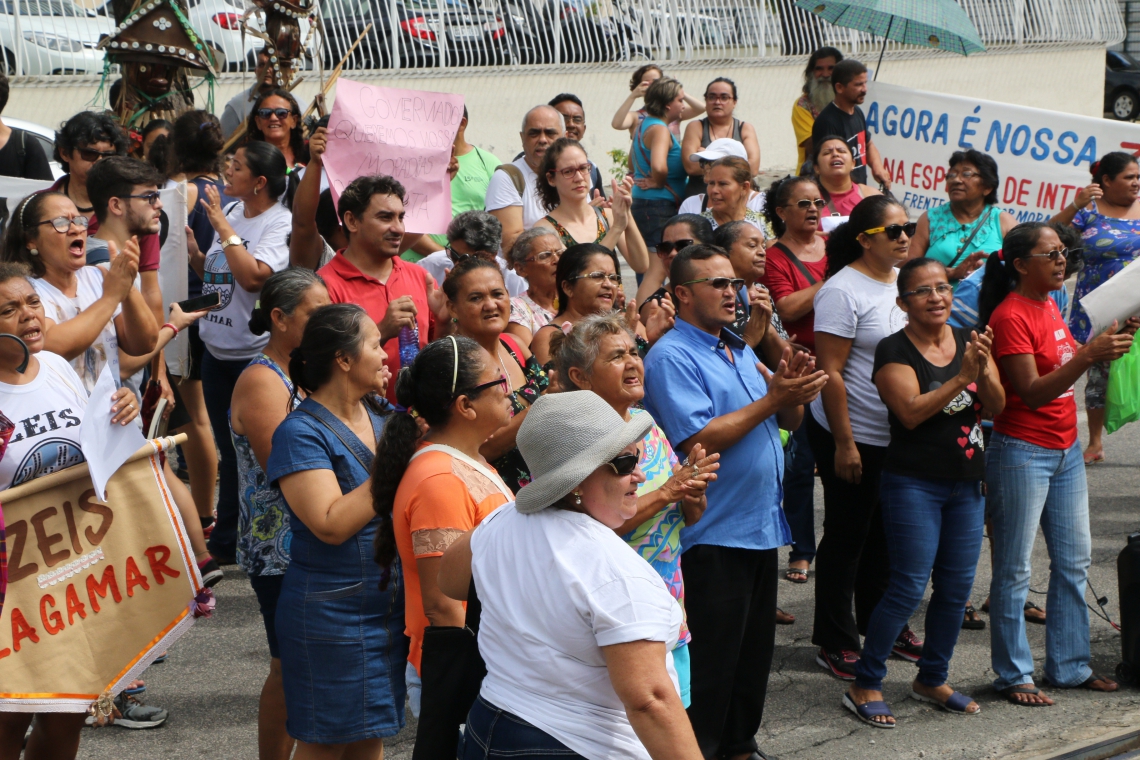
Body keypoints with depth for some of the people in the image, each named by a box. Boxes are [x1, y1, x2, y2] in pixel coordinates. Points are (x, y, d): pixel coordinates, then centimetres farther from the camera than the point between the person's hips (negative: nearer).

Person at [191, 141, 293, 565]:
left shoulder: (280, 222, -12)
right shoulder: (231, 212, 10)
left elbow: (253, 276, -26)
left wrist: (223, 226, -19)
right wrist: (191, 248, 2)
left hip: (256, 352, -8)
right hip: (217, 350, 8)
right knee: (228, 450, 16)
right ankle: (225, 544, 26)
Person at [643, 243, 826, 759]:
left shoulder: (740, 351, 15)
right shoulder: (672, 357, -12)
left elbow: (788, 421, 16)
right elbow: (698, 441, -23)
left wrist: (794, 390, -7)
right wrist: (772, 398, -20)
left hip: (761, 525, 9)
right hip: (712, 537, -9)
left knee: (755, 653, 16)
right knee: (711, 661, -3)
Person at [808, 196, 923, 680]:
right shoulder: (842, 291, -16)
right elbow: (830, 372, -18)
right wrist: (844, 444, -20)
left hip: (900, 437, 7)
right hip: (854, 438, -7)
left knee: (885, 535, 17)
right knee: (847, 536, 3)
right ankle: (835, 642, 14)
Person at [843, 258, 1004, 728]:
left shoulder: (969, 342, 7)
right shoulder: (894, 351, -9)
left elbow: (996, 407, 0)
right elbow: (912, 412, -21)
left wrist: (983, 371, -19)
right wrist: (961, 377, -25)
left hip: (966, 483, 6)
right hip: (914, 482, -6)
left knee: (957, 587, 10)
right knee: (909, 587, -8)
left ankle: (932, 679, 25)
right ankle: (864, 686, 3)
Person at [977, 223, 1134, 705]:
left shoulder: (1049, 306, 10)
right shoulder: (1010, 315, -16)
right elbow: (1032, 393, -21)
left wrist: (1107, 340, 3)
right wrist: (1089, 355, -29)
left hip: (1065, 449, 9)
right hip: (1021, 453, -9)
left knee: (1074, 561, 13)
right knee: (1014, 570, 0)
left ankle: (1069, 666, 23)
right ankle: (1013, 675, 9)